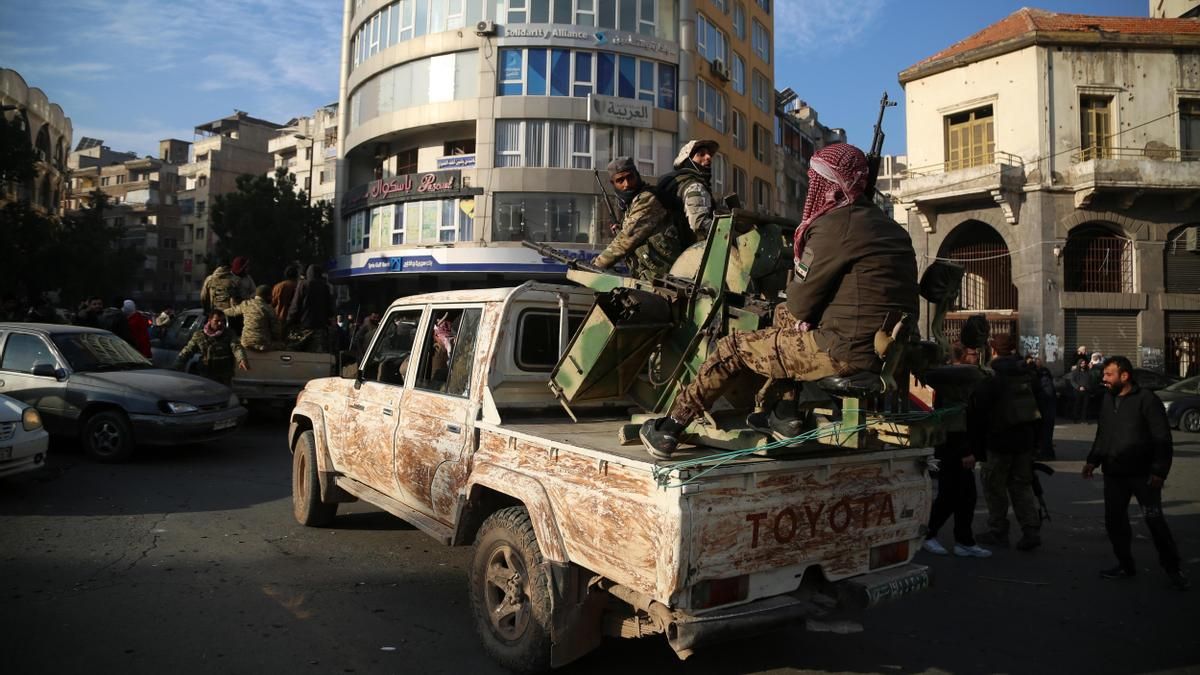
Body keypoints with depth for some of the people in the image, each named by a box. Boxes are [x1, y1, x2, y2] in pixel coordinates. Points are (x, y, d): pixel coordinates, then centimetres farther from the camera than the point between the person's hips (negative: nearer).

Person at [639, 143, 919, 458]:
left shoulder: (834, 225, -12)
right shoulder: (891, 228, 16)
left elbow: (800, 303, -10)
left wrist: (793, 290, 13)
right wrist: (808, 317, 14)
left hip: (846, 351, -9)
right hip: (889, 348, 9)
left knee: (731, 347, 4)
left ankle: (670, 428, 12)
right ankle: (786, 414, 29)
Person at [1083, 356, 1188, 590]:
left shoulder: (1146, 399, -10)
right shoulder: (1108, 399, 10)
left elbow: (1162, 438, -13)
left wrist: (1159, 471, -18)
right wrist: (1093, 460, 12)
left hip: (1143, 474, -6)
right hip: (1114, 474, 6)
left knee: (1155, 520, -2)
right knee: (1114, 520, 9)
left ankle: (1172, 568, 14)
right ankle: (1125, 565, 22)